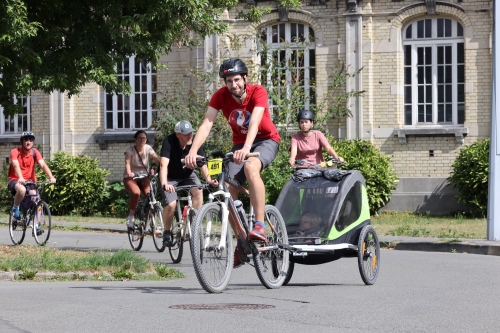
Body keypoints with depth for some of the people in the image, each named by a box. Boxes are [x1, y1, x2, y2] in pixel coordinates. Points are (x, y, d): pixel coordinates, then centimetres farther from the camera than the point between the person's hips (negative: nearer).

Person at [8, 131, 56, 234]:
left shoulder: (35, 152, -4)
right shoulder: (15, 152, -14)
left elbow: (43, 165, -17)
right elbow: (16, 165, -30)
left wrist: (51, 177, -34)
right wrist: (20, 178, -49)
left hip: (29, 180, 4)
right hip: (15, 180, -4)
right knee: (22, 190, -36)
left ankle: (35, 225, -10)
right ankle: (15, 209, -9)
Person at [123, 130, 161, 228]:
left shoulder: (148, 149, -1)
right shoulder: (130, 149, -8)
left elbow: (157, 160, -16)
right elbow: (127, 162, -26)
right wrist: (129, 172, -47)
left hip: (144, 177, 3)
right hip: (131, 177, -3)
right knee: (136, 193, -34)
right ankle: (131, 217, -15)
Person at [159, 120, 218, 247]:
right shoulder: (169, 142, -28)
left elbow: (202, 163, -23)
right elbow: (163, 164, -39)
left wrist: (208, 179, -40)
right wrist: (164, 183, -54)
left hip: (187, 175, 3)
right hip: (171, 178, -3)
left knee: (198, 191, -26)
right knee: (171, 205, -22)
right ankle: (167, 232, 2)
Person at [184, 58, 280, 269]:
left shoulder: (258, 92, -23)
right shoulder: (221, 96, -15)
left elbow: (255, 121, -39)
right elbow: (206, 124, -25)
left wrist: (246, 149, -56)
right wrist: (193, 151, -41)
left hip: (266, 140, -4)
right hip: (240, 144, 4)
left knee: (250, 167, -37)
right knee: (228, 189, -14)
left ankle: (260, 225, -36)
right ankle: (241, 242, 4)